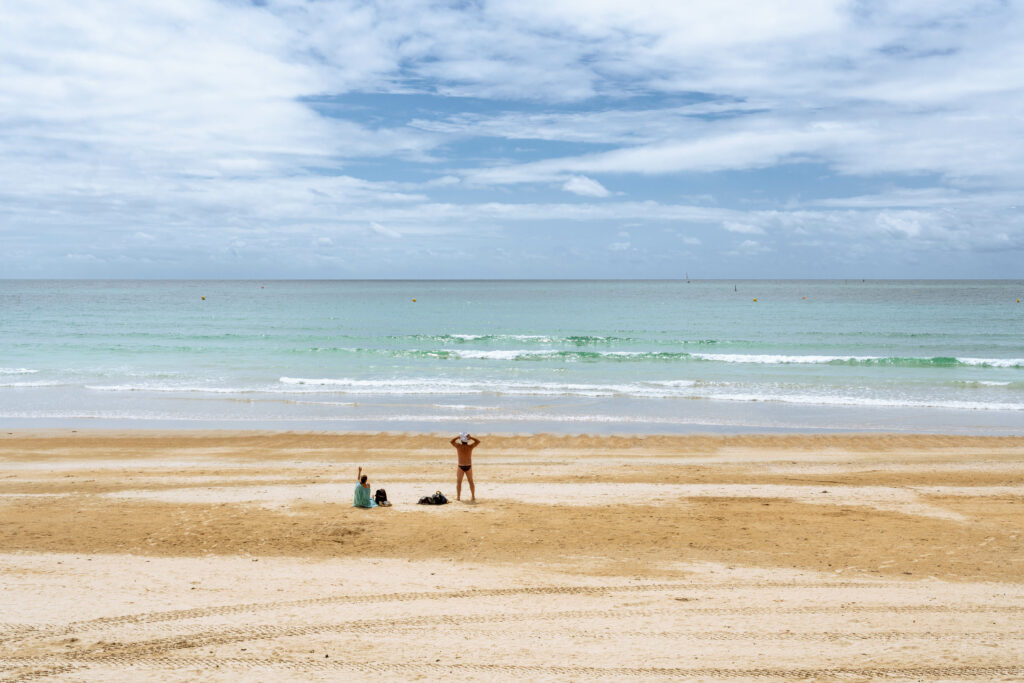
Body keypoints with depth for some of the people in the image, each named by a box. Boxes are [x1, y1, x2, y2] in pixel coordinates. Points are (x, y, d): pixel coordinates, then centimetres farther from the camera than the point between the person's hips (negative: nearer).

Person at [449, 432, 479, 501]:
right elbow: (478, 441, 7)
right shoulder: (470, 447, -9)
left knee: (458, 482, 9)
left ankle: (458, 497, 7)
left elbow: (451, 441, 8)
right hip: (469, 467, 2)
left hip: (461, 467, -1)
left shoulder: (459, 446, -10)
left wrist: (458, 437, 3)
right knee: (471, 482, 13)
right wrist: (470, 437, -2)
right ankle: (473, 497, 15)